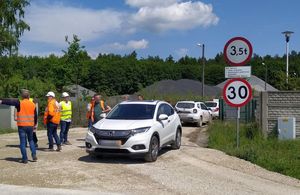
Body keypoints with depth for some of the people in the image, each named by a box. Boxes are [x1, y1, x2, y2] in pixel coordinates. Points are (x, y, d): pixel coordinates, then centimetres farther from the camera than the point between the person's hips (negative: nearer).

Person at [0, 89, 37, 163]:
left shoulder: (19, 103, -7)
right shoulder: (33, 104, 7)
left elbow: (10, 101, -18)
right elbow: (35, 116, 15)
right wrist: (35, 124, 27)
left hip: (22, 126, -4)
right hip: (30, 126, 4)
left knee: (23, 142, 3)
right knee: (31, 140, 21)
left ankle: (25, 159, 3)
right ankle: (34, 155, 13)